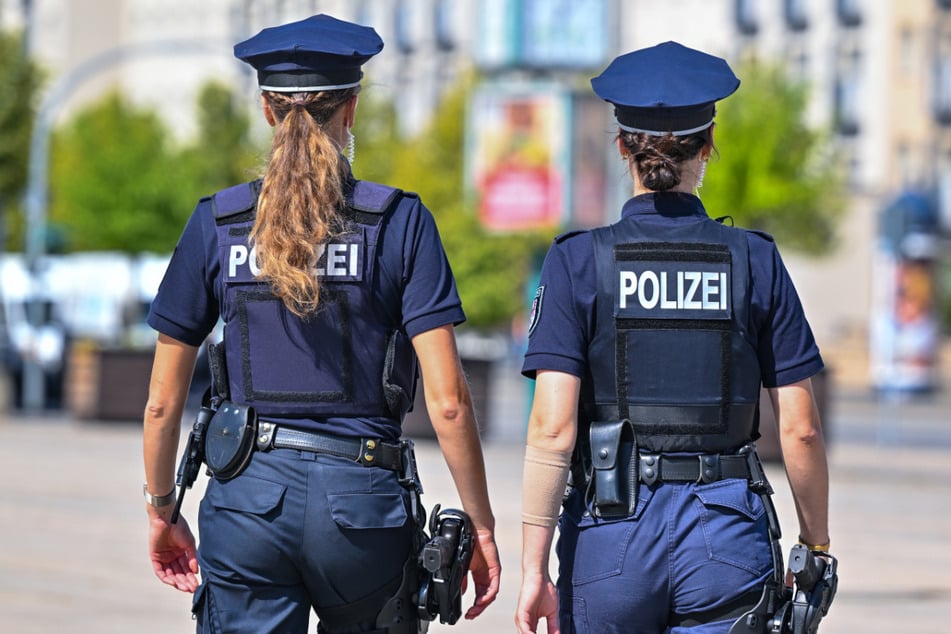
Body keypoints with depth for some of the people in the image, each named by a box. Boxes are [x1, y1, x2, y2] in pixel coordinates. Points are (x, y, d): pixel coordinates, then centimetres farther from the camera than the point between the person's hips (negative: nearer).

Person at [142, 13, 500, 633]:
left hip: (248, 496, 1)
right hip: (361, 494, -1)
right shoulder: (400, 222, -3)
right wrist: (481, 524, 2)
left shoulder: (217, 223, 3)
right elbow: (448, 401, -7)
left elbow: (163, 401, 6)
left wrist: (162, 511, 19)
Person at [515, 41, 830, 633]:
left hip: (611, 526, 0)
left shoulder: (579, 261, -3)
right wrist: (816, 546, 14)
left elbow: (553, 428, -9)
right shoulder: (756, 261, 1)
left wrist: (534, 566, -6)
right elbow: (801, 428, 1)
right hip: (727, 531, 0)